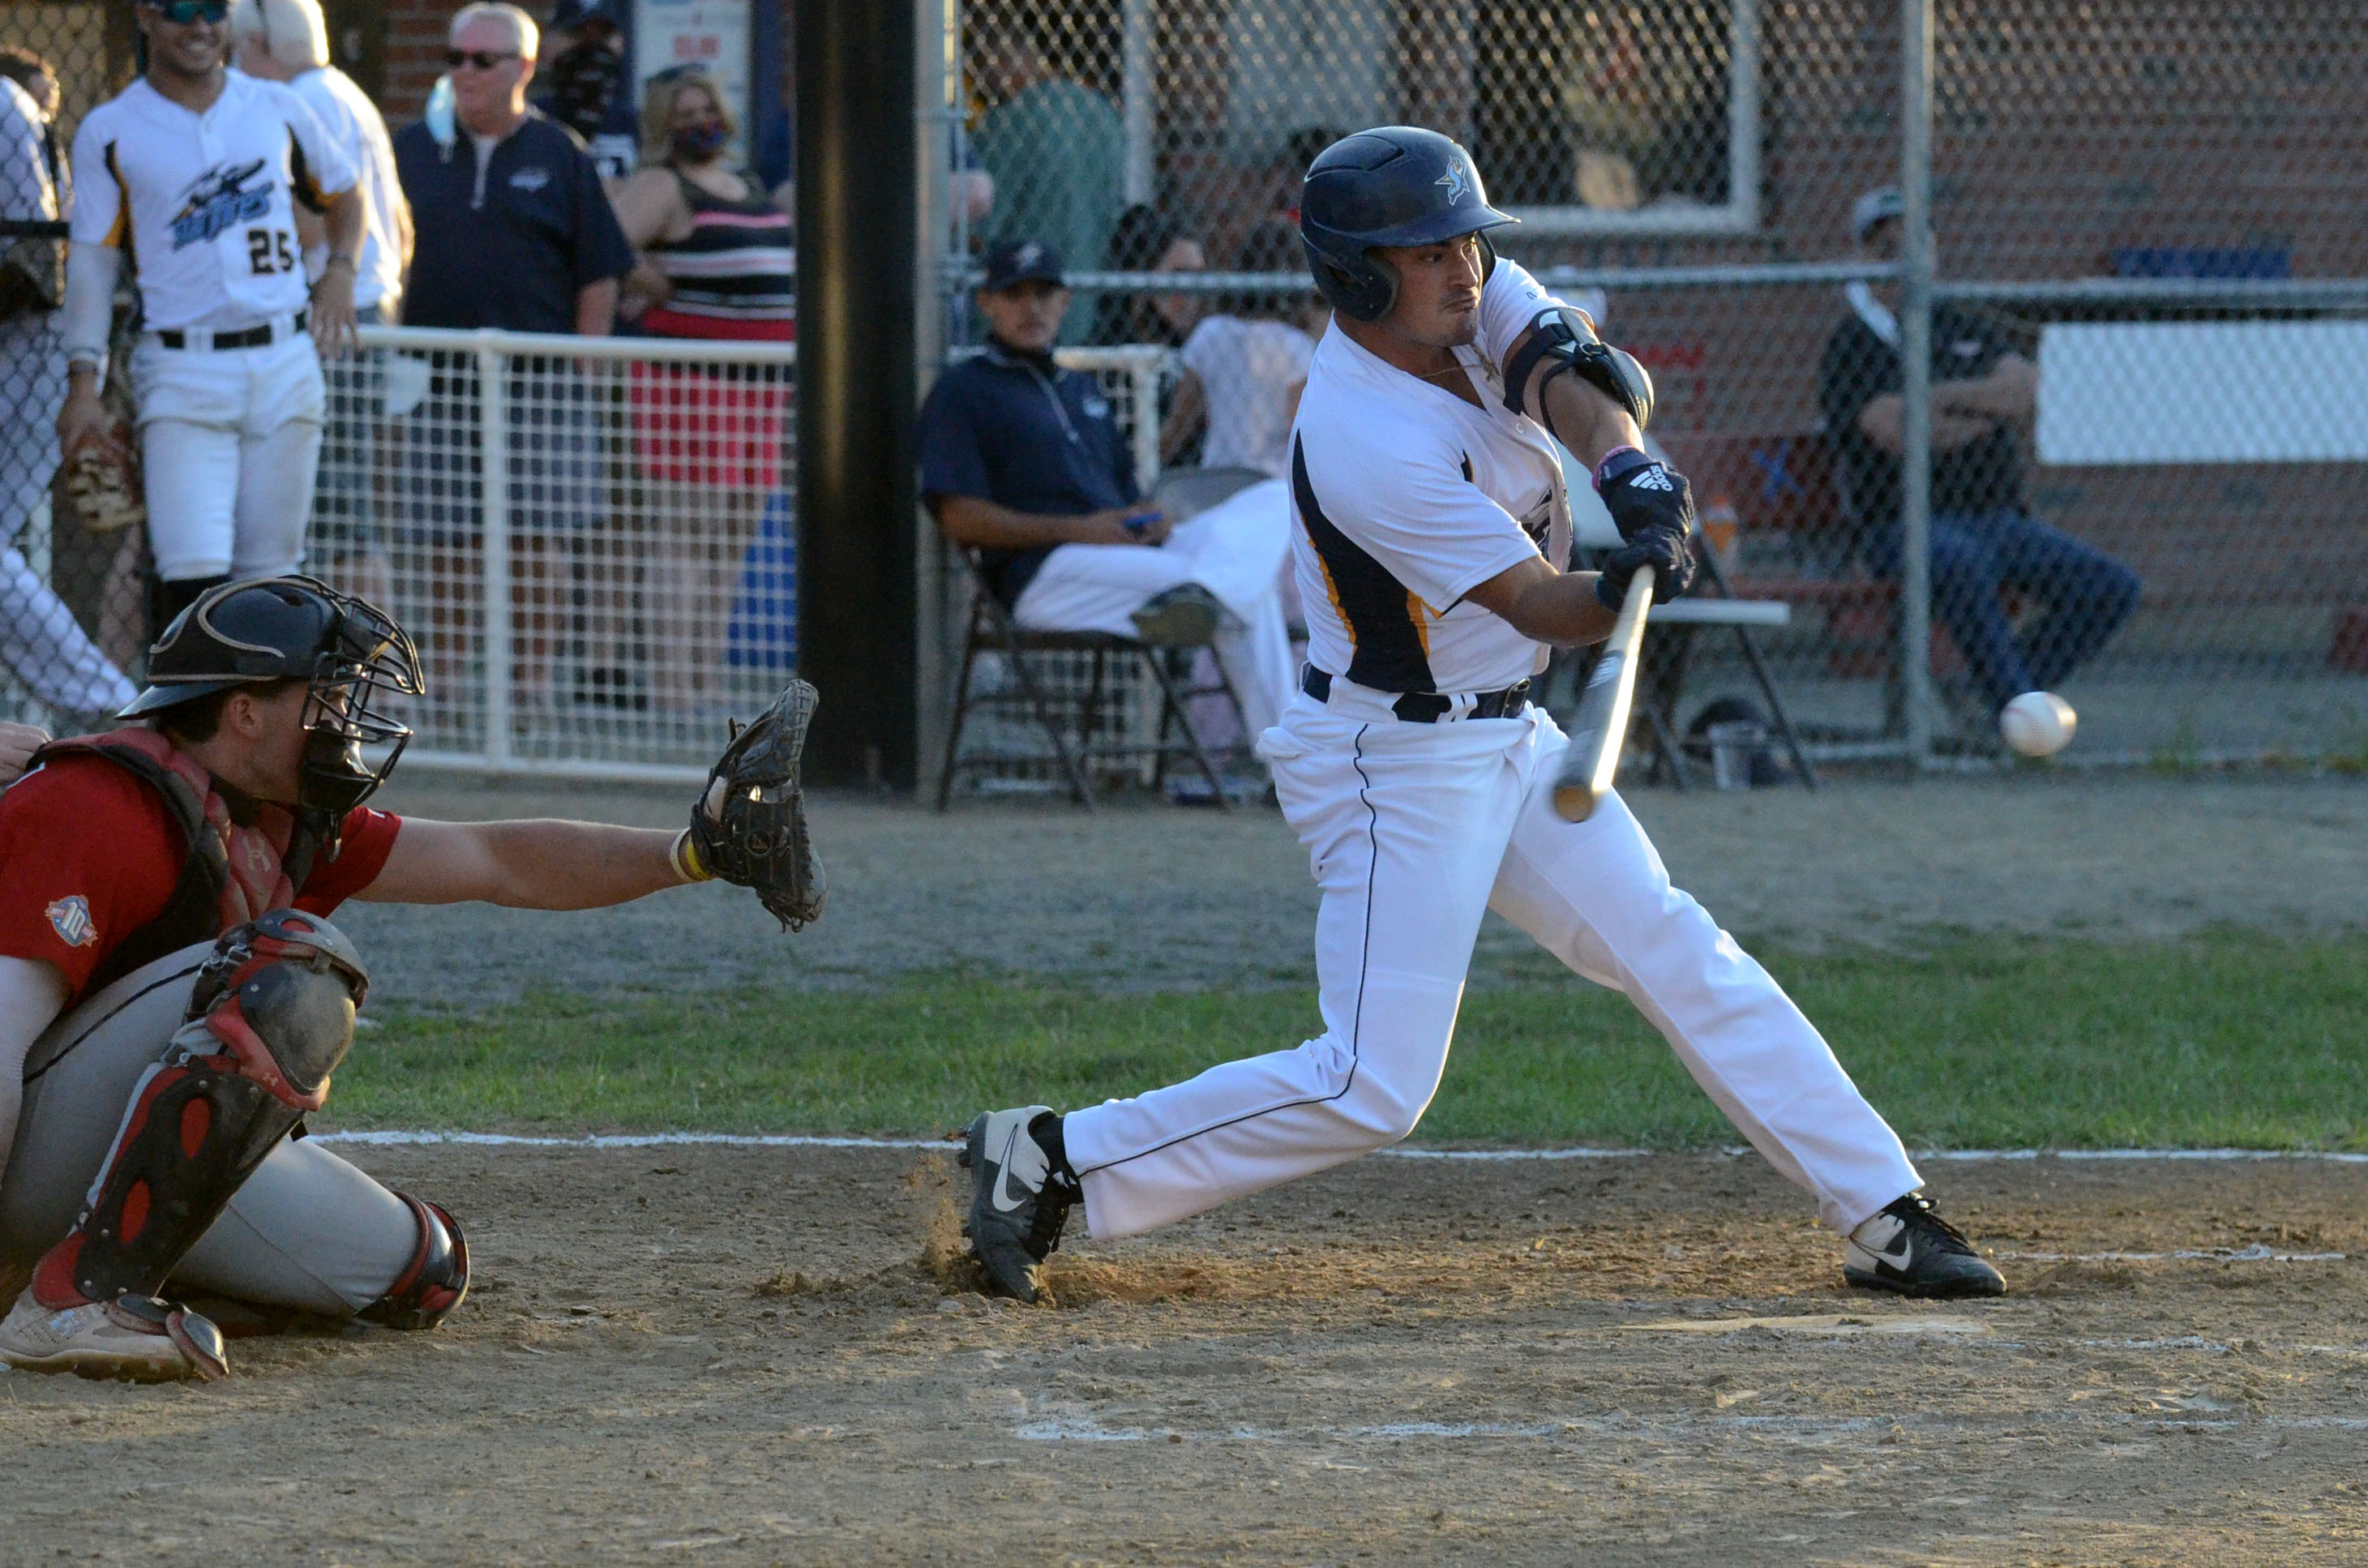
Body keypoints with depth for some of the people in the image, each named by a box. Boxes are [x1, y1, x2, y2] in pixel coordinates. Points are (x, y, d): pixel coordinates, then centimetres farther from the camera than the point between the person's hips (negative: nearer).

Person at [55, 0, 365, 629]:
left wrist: (341, 270, 7)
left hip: (285, 362, 3)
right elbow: (92, 258, 1)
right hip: (182, 372, -3)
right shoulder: (110, 131, 2)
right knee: (191, 574, -16)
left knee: (268, 571, 5)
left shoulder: (276, 108, 11)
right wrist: (83, 383, -8)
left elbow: (343, 190, 26)